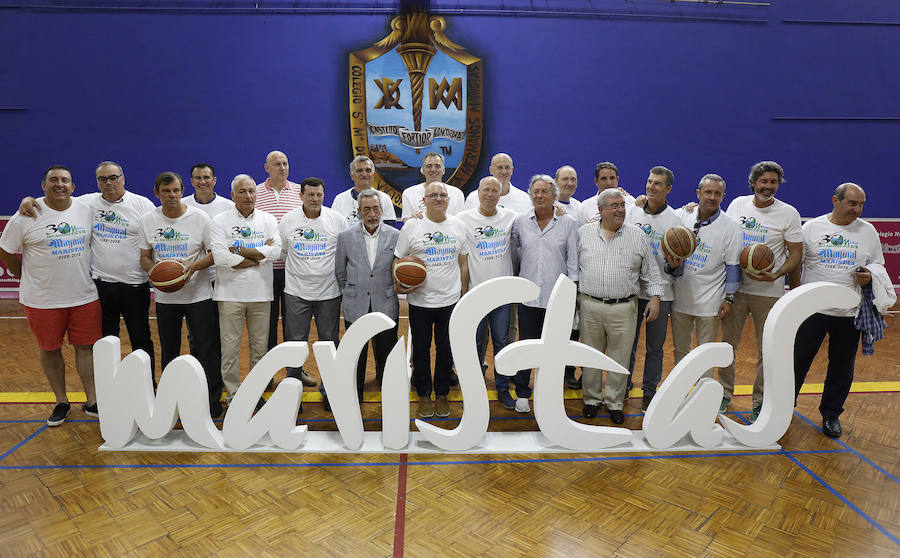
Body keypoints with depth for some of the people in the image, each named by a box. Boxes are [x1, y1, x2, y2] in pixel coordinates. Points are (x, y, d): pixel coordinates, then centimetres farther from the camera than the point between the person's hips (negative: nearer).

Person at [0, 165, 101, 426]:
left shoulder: (86, 210, 3)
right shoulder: (27, 216, -6)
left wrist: (89, 273, 9)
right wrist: (27, 277, 5)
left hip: (84, 296, 2)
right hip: (42, 300, -1)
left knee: (86, 347, 6)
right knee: (50, 350, 10)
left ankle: (92, 401, 16)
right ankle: (61, 402, 25)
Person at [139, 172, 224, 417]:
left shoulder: (199, 217, -6)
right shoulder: (148, 220, 4)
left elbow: (214, 253, -4)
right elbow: (145, 257, 10)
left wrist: (194, 266, -21)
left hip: (199, 295, -3)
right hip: (164, 297, 3)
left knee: (206, 350, -1)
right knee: (168, 351, 15)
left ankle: (212, 401, 12)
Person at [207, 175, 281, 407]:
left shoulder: (268, 220, 7)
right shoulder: (219, 222, 1)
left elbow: (275, 251, -8)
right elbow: (221, 258, -13)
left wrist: (239, 251, -12)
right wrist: (258, 256, -10)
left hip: (260, 293, 2)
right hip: (230, 293, -2)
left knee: (260, 346, 9)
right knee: (230, 347, 2)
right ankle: (233, 394, 17)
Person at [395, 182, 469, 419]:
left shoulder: (457, 226, 6)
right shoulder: (411, 226, -1)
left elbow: (464, 263, 11)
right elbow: (398, 259, 2)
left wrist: (464, 294, 9)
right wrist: (398, 283, -15)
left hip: (450, 301, 2)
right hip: (419, 300, -1)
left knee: (446, 349, 9)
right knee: (421, 349, 8)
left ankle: (442, 395, 27)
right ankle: (424, 395, 25)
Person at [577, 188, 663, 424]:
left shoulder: (637, 235, 5)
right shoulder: (584, 233, 5)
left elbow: (650, 270, 9)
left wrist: (655, 297, 1)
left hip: (624, 309, 0)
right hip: (590, 306, 0)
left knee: (619, 359, 7)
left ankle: (614, 403, 24)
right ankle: (592, 399, 26)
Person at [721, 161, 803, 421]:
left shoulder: (788, 213, -4)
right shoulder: (737, 204, 4)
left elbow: (796, 254, -2)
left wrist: (775, 275, -20)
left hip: (769, 291, -2)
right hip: (735, 286, 2)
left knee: (767, 350, 7)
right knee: (728, 343, 9)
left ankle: (760, 402, 21)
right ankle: (725, 394, 25)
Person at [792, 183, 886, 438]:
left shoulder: (868, 231, 5)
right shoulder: (811, 228, -1)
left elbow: (878, 264, 12)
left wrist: (870, 276, -10)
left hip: (850, 313, 2)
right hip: (812, 309, -2)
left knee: (842, 367, 11)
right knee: (798, 361, 4)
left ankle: (831, 414, 27)